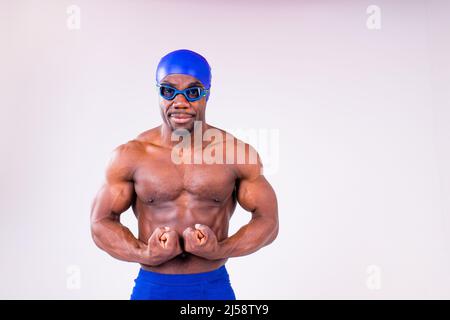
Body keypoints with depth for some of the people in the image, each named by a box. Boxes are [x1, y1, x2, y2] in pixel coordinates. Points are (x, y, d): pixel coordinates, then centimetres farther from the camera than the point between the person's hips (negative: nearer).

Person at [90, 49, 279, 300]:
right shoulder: (130, 156, -5)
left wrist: (219, 250, -16)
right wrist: (144, 254, -16)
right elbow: (101, 222, 0)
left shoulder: (239, 154, -6)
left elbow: (268, 220, -2)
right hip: (152, 287, 0)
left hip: (214, 287, 0)